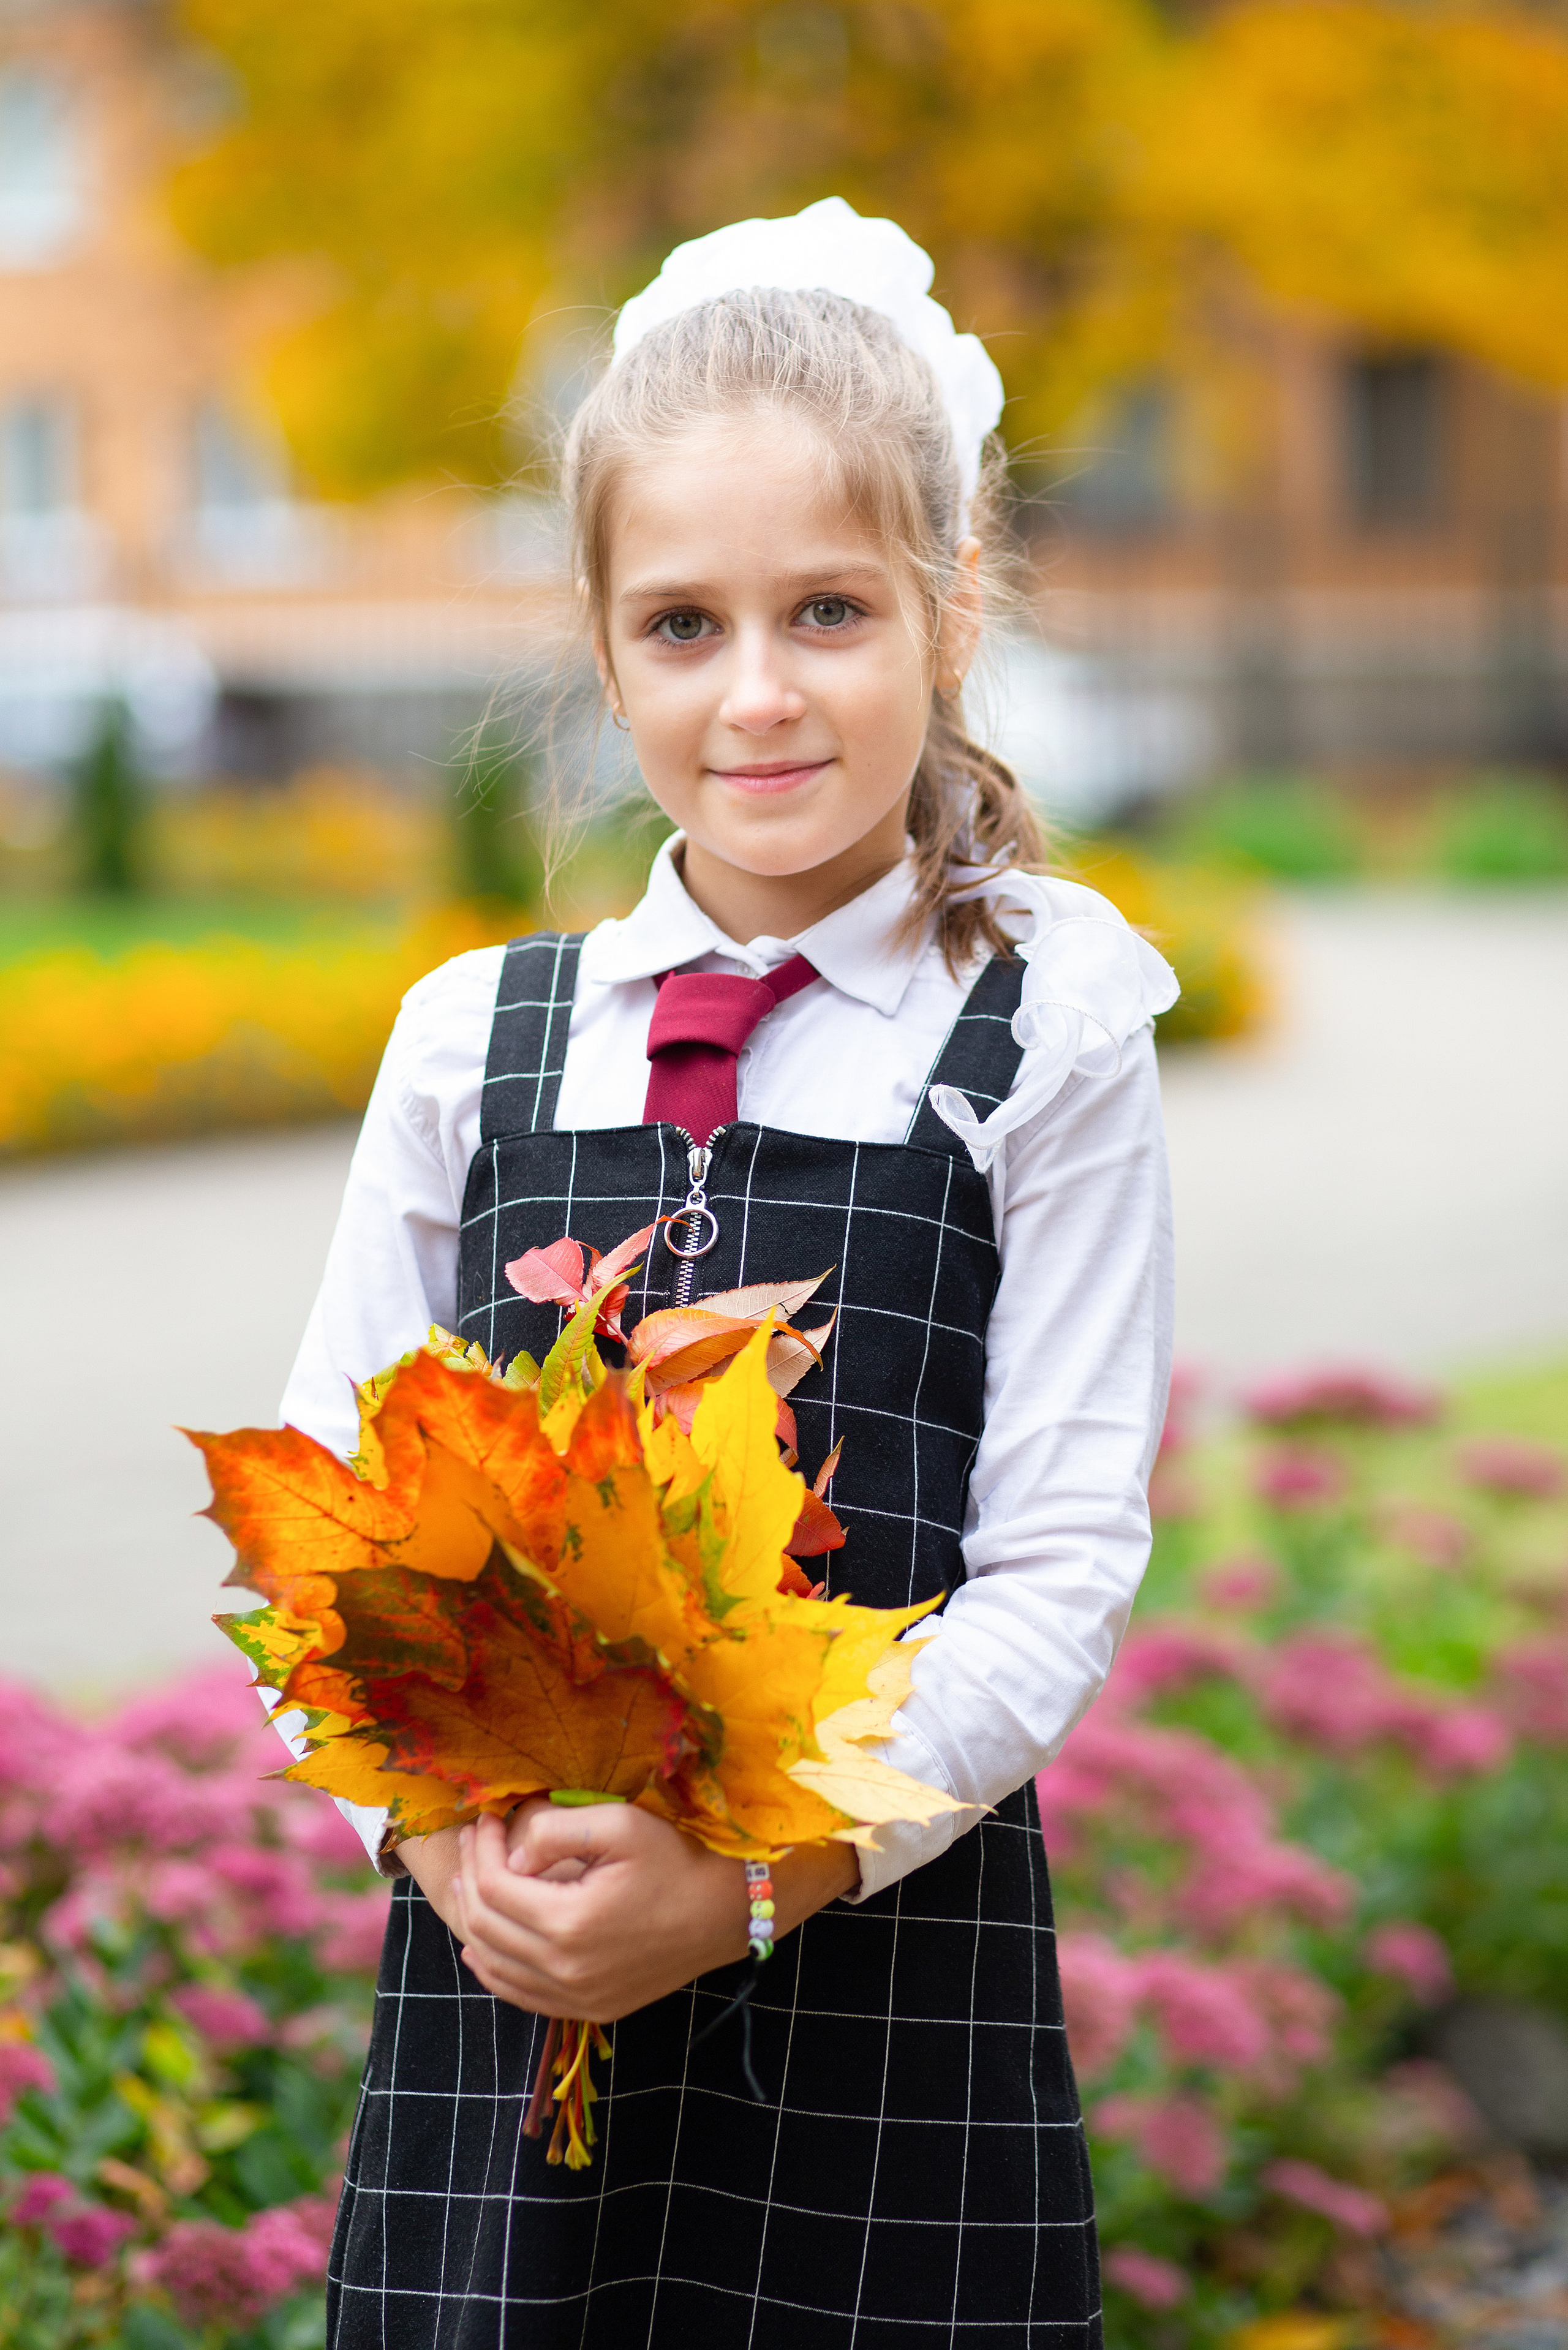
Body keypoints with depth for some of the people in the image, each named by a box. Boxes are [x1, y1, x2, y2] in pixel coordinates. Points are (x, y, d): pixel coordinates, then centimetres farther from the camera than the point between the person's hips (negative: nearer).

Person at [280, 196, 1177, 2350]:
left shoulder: (1045, 1038, -2)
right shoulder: (477, 1039, 6)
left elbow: (1063, 1566, -6)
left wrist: (771, 1865, -16)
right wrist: (436, 1819, -9)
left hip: (891, 1970, -2)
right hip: (497, 1972, 2)